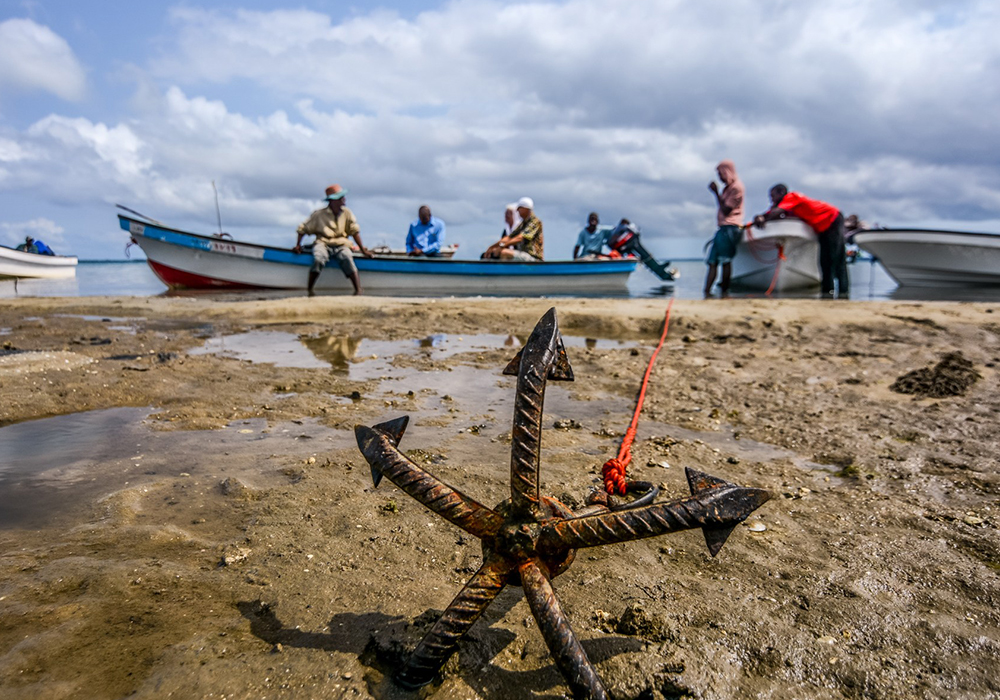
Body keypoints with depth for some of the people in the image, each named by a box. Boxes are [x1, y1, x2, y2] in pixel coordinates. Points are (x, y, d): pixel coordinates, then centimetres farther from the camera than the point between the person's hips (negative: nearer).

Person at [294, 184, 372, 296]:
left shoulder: (347, 213, 5)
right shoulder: (319, 214, 0)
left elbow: (354, 231, 4)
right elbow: (303, 228, 7)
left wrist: (363, 250, -1)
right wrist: (298, 245, -2)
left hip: (341, 245, 1)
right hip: (323, 244, -1)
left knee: (348, 259, -33)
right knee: (318, 259, -34)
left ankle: (358, 291, -39)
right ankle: (310, 291, -24)